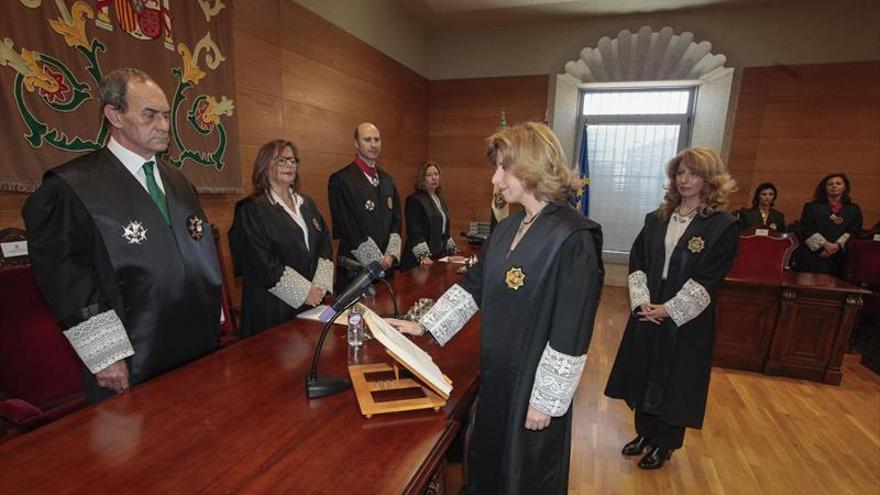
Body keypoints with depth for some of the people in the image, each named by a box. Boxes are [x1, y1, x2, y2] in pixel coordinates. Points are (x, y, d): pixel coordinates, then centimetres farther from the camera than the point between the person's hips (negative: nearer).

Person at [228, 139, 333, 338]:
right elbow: (263, 262, -15)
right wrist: (304, 291, -14)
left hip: (313, 300, 5)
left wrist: (320, 285, -7)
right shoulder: (252, 209, -7)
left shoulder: (307, 204, 13)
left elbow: (325, 245, 8)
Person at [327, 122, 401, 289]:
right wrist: (377, 261, -13)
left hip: (387, 265, 6)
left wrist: (391, 254, -4)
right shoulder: (340, 180, -9)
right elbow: (347, 227, -13)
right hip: (356, 269, -5)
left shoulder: (387, 180, 12)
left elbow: (396, 221, 11)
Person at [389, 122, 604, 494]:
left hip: (534, 385, -6)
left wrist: (545, 401, -15)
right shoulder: (509, 228, 2)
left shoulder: (573, 237, -22)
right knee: (488, 465, 26)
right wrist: (424, 325, 4)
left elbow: (571, 333, -21)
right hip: (496, 374, 7)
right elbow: (473, 285, 6)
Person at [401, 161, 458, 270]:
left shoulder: (441, 201, 14)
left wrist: (452, 248, 20)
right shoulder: (414, 200, -10)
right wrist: (423, 255, -25)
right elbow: (414, 231, -17)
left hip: (439, 255, 7)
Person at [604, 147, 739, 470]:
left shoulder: (723, 226, -8)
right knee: (643, 372, 14)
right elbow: (636, 261, 2)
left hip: (686, 319, -4)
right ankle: (645, 433, 36)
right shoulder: (657, 218, 5)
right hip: (647, 312, 4)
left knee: (674, 380, 9)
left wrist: (668, 309, -16)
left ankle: (664, 445, 31)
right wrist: (642, 301, -10)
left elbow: (708, 278, -13)